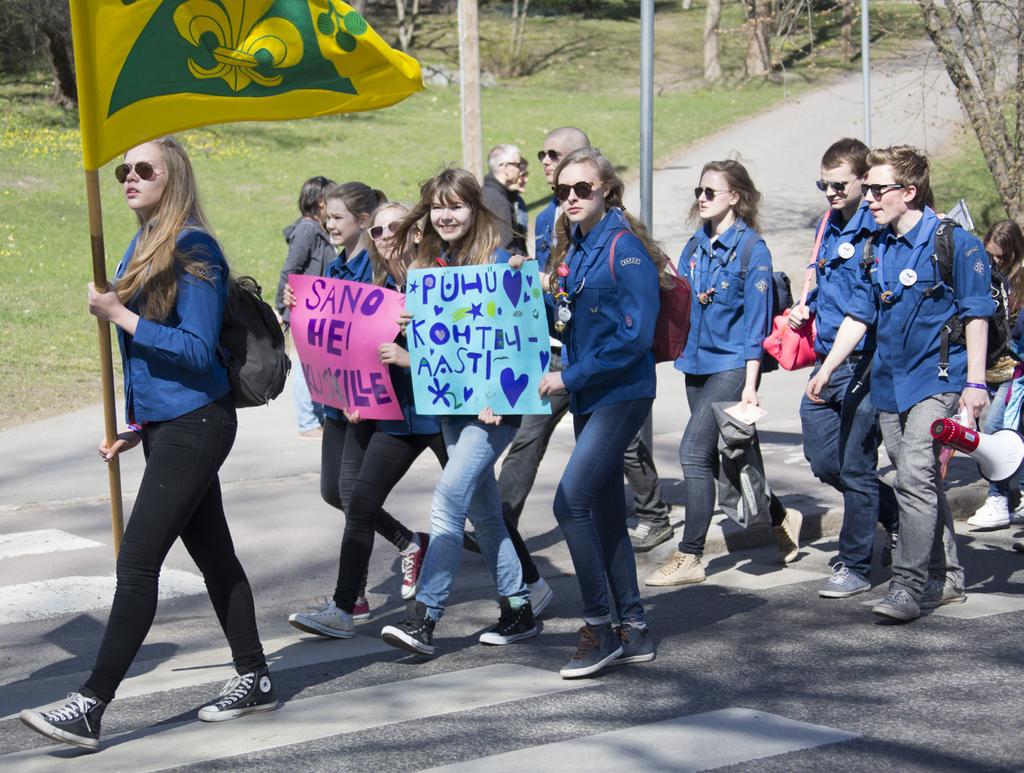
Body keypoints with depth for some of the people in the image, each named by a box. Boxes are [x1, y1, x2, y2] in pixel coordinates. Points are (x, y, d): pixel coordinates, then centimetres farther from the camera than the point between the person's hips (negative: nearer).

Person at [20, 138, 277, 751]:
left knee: (137, 562, -10)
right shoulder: (141, 249, 13)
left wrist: (122, 317, -21)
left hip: (195, 425, -10)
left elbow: (197, 350, -20)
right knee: (213, 555, 15)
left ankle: (91, 707, -8)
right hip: (162, 424, 10)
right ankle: (254, 680, 25)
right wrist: (134, 427, 19)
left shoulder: (193, 250, -14)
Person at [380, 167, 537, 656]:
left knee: (448, 500, -16)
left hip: (493, 404, -7)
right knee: (482, 509, 11)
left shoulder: (496, 261, -9)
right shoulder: (428, 264, 10)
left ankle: (423, 620, -17)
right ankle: (518, 610, 22)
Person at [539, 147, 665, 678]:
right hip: (587, 396, 9)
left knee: (571, 502, -15)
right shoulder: (571, 248, 12)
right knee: (605, 513, 11)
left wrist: (571, 376, -18)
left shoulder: (625, 246, -14)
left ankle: (599, 628, -4)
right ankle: (633, 629, 19)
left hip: (622, 394, -9)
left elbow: (635, 335, -20)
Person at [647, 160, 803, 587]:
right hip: (698, 362, 7)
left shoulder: (752, 248, -9)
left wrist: (749, 384, -15)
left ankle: (690, 556, -9)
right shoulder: (697, 244, 10)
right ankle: (781, 518, 36)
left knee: (694, 451, -15)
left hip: (732, 365, -7)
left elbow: (755, 319, -12)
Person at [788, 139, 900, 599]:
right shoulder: (829, 226, 14)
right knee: (823, 462, 11)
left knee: (855, 467, -1)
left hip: (864, 365, -8)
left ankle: (854, 566, 10)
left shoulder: (879, 231, -11)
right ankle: (895, 515, 32)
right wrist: (808, 308, 10)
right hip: (826, 363, 8)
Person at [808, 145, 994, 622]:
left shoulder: (954, 243, -8)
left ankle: (908, 585, -14)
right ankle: (946, 578, 23)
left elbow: (976, 316, -8)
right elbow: (859, 314, 16)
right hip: (889, 382, 7)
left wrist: (975, 383, -13)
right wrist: (826, 369, 12)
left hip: (937, 380, -7)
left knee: (915, 476, -16)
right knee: (922, 481, 12)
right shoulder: (879, 249, 11)